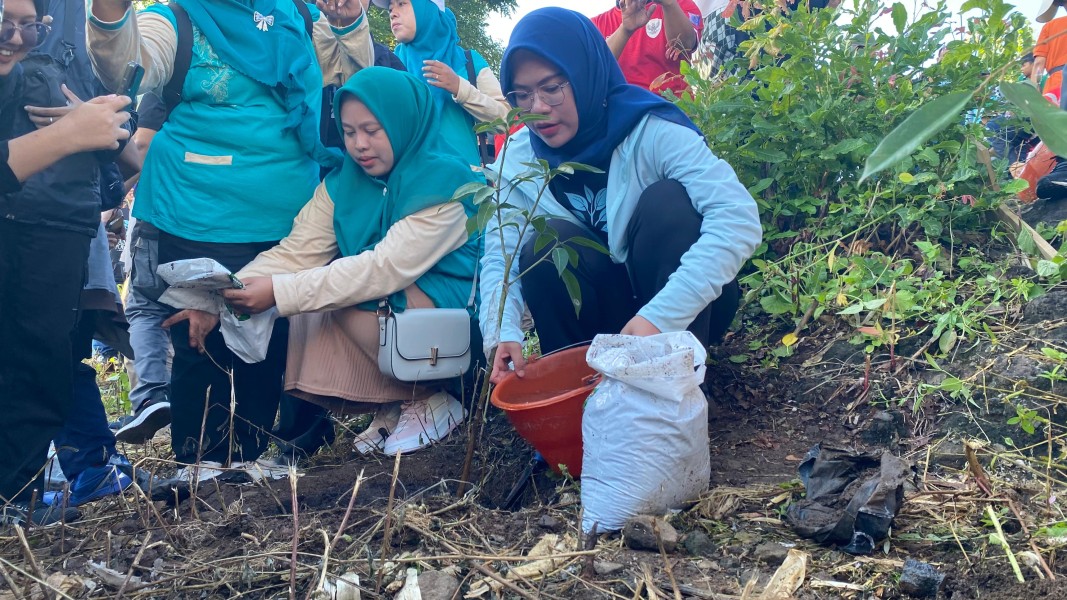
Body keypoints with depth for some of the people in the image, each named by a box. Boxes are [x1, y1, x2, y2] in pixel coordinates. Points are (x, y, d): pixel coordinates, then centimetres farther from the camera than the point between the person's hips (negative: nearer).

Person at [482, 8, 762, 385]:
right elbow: (501, 257, -12)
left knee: (667, 201, -28)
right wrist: (503, 333, -34)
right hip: (602, 309, 2)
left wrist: (661, 314, -44)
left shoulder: (652, 131, -22)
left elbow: (739, 219, -34)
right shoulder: (518, 159, -7)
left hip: (685, 309, -2)